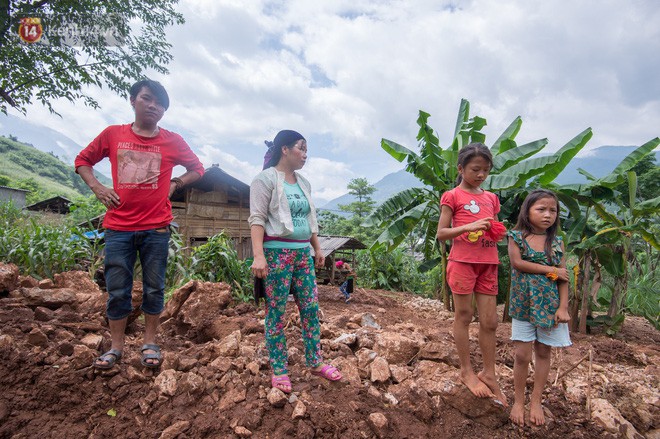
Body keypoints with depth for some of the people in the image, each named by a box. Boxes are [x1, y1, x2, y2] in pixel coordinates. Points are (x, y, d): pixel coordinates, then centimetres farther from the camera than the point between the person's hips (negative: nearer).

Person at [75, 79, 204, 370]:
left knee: (154, 289, 7)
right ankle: (116, 347, 21)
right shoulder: (112, 134, 6)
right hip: (118, 228, 1)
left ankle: (150, 344, 22)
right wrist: (96, 187, 2)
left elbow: (197, 169, 15)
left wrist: (174, 184, 1)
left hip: (155, 228, -1)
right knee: (117, 291, 7)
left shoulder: (172, 141, 3)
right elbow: (82, 160, 18)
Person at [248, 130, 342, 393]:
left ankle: (315, 362, 22)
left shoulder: (304, 183, 17)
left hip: (303, 253, 7)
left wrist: (317, 248, 19)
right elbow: (257, 219, -12)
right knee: (276, 312, 2)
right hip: (277, 253, -7)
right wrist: (258, 255, -21)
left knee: (311, 308, 8)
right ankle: (279, 370, 15)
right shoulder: (266, 179, -5)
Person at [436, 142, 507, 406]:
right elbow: (441, 233, -7)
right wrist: (468, 226, -19)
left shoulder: (491, 198, 14)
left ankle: (489, 374, 23)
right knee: (463, 316, 5)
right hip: (462, 261, -5)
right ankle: (466, 371, 20)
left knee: (490, 322, 8)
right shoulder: (452, 196, -2)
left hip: (488, 264, 5)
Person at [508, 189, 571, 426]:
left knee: (543, 352, 12)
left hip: (549, 305, 3)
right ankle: (519, 401, 21)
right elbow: (517, 262, -17)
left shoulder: (557, 242, 3)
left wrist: (563, 307, -8)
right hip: (523, 304, -2)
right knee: (523, 355, 2)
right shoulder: (516, 236, -3)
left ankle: (536, 401, 27)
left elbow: (563, 277, 0)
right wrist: (551, 270, -14)